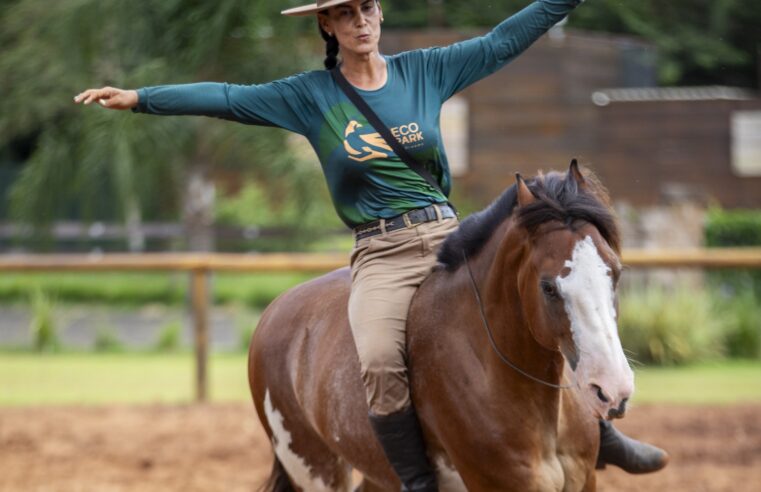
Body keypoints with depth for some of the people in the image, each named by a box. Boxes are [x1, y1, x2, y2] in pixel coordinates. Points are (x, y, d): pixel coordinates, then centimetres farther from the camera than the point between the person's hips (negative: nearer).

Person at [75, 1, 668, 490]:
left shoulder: (426, 70, 8)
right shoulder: (310, 96, 3)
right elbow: (226, 99, -2)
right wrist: (139, 98, -10)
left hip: (451, 236, 3)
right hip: (381, 255, -3)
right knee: (380, 365, -30)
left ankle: (597, 432, 8)